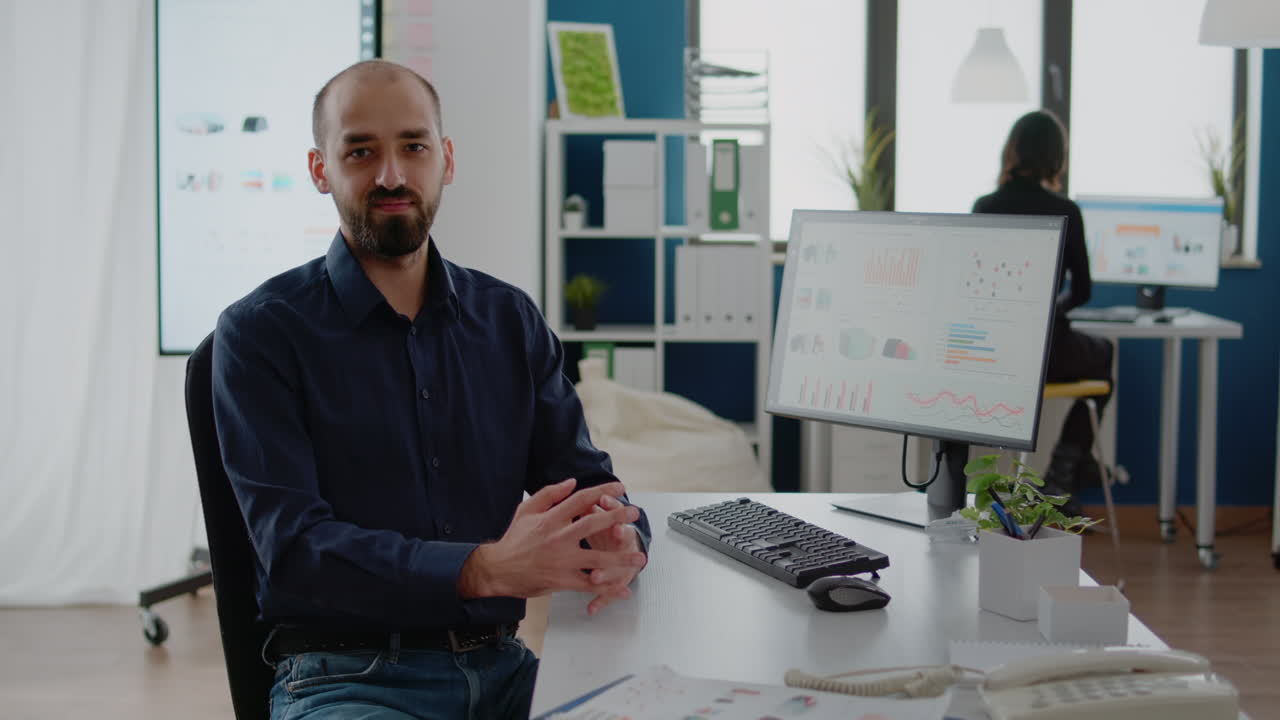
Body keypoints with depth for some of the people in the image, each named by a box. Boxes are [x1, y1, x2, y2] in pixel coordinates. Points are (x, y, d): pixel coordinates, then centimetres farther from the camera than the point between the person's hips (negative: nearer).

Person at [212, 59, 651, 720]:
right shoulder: (259, 333, -3)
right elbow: (293, 546, -13)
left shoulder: (510, 320, 12)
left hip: (501, 665, 5)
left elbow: (585, 478, 10)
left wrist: (619, 540, -17)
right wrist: (487, 568, -28)